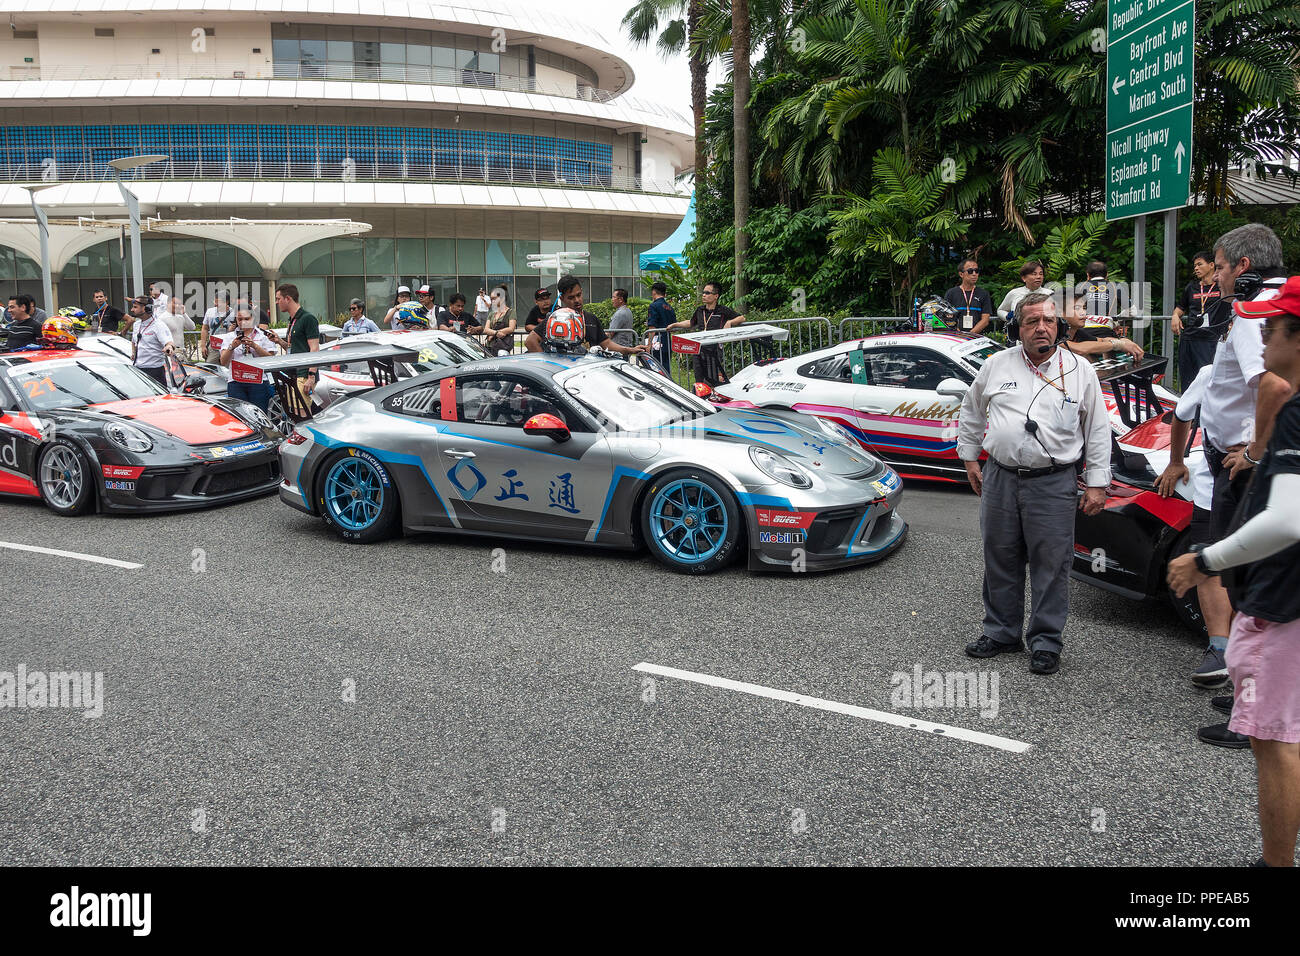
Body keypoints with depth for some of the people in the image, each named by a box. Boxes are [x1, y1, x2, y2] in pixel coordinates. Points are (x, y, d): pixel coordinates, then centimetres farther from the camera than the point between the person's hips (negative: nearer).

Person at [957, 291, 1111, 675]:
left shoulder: (1079, 370, 3)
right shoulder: (997, 364, 6)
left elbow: (1098, 431, 6)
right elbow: (970, 411, 20)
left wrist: (1097, 483, 2)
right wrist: (969, 457, 17)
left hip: (1054, 482, -2)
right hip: (1000, 478, 2)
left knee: (1051, 565, 1)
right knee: (1000, 560, 11)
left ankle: (1046, 642, 13)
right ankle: (1001, 632, 26)